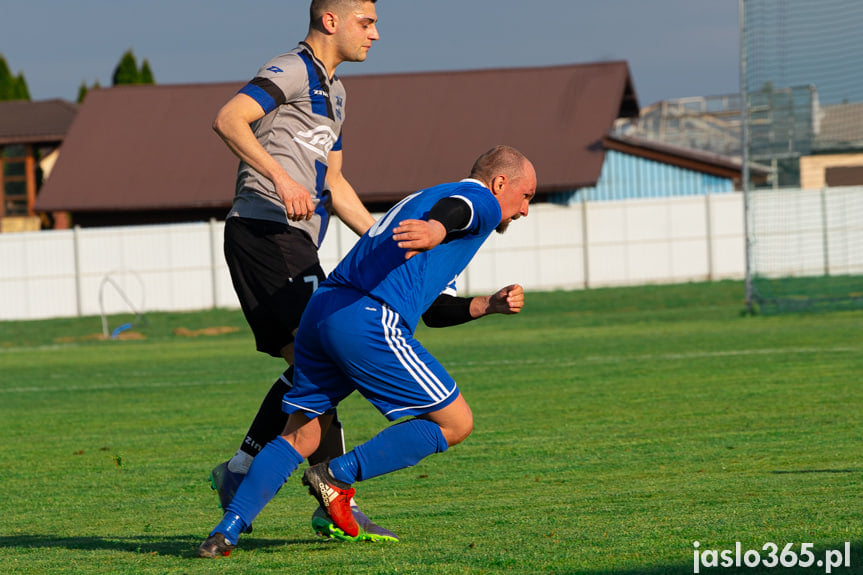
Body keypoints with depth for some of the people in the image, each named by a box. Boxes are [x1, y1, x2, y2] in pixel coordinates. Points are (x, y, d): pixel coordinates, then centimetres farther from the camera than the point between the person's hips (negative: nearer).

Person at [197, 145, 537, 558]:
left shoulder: (417, 199, 37)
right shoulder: (483, 201, 9)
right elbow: (457, 208, -20)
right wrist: (437, 228, -41)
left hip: (320, 309, 9)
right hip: (371, 321, -9)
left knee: (301, 439, 15)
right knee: (455, 424, 2)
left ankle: (226, 532, 1)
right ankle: (339, 476, -4)